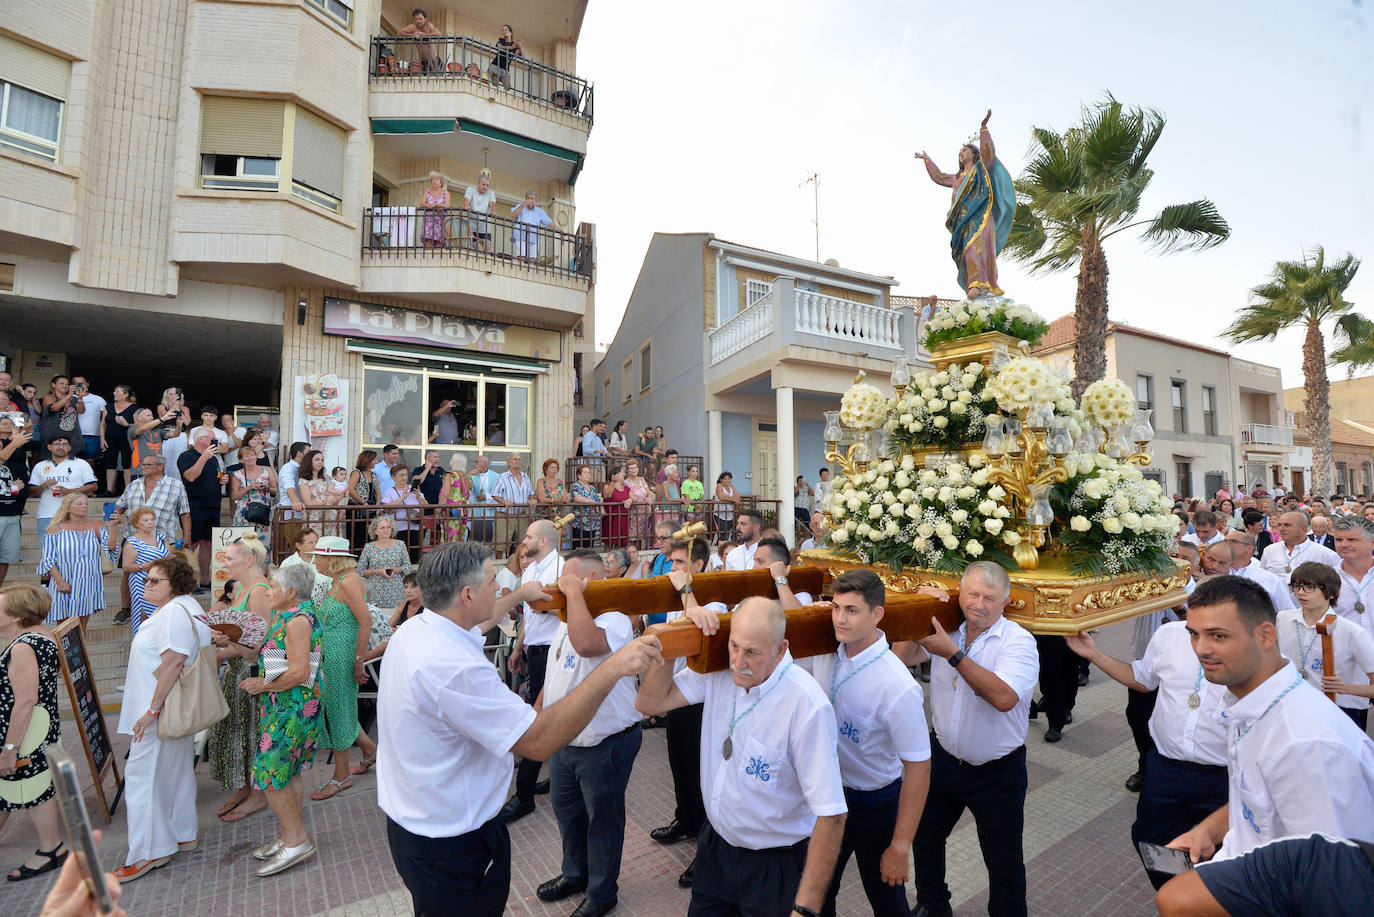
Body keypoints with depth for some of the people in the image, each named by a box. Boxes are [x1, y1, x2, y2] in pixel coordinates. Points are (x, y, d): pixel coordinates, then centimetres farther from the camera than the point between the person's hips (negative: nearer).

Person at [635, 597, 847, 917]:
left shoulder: (808, 706, -30)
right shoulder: (717, 671, -12)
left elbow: (830, 814, -27)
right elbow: (650, 703, -9)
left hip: (773, 866, -5)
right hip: (715, 843, 5)